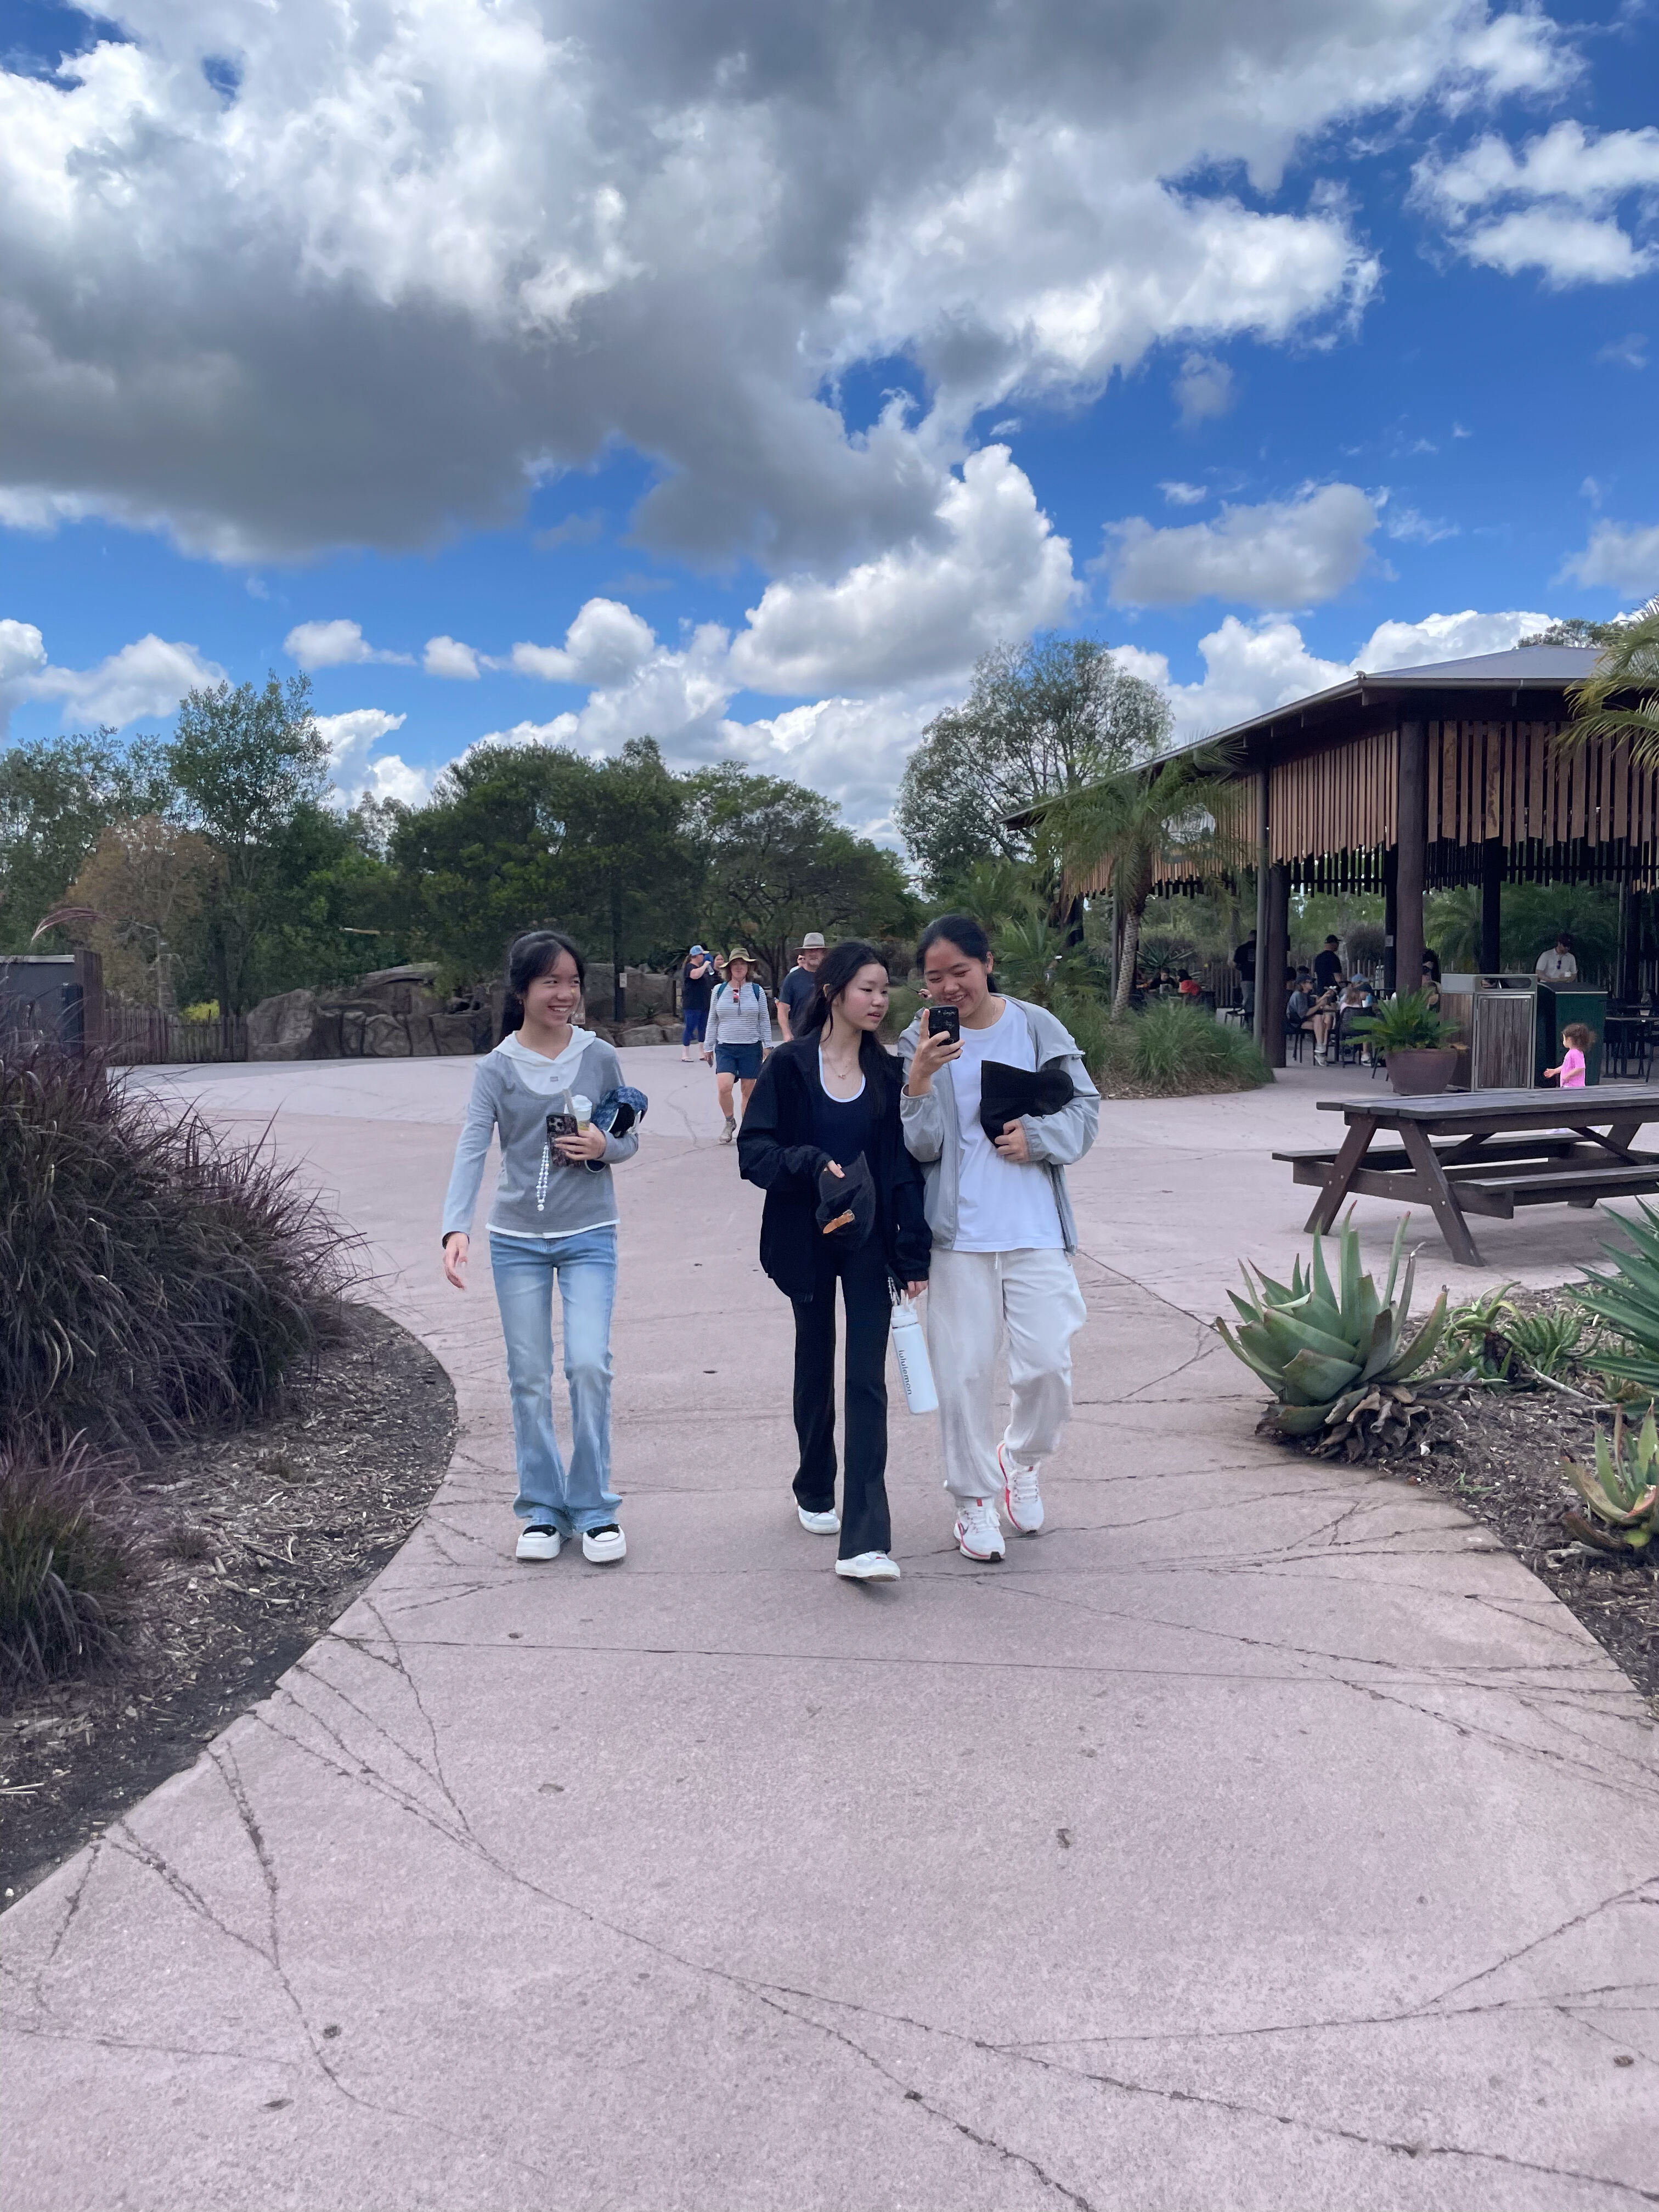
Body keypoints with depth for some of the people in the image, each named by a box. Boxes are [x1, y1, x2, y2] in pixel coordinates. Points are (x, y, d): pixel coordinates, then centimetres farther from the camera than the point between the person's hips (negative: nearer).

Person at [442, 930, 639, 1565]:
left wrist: (604, 1147, -16)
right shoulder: (497, 1068, -4)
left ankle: (593, 1509, 5)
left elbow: (630, 1139, 8)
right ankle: (543, 1510, 19)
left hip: (588, 1236, 0)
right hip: (517, 1241, 0)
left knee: (589, 1365, -11)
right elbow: (471, 1150, -15)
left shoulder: (599, 1057, -1)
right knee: (530, 1379, 5)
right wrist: (456, 1228, -29)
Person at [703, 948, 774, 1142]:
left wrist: (767, 1045, 1)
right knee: (724, 1086, -16)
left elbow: (765, 1021, 7)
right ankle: (730, 1122, 8)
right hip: (725, 1048, 0)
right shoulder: (719, 991, 6)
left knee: (748, 1090, 3)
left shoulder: (757, 991, 3)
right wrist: (708, 1047, 10)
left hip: (751, 1048, 0)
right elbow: (712, 1021, 11)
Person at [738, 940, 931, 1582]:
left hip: (869, 1241, 1)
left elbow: (905, 1166, 1)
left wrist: (914, 1252, -4)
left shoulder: (887, 1072, 1)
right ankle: (815, 1493, 38)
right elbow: (754, 1150, -9)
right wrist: (811, 1164, -27)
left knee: (867, 1381, -7)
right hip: (807, 1240, -1)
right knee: (815, 1368, 15)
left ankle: (864, 1541, -10)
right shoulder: (790, 1066, -5)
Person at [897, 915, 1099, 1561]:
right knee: (965, 1370, 3)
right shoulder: (921, 1043, -1)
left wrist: (1036, 1137, -11)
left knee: (1047, 1362, -1)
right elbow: (921, 1146, -7)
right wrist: (919, 1080, -22)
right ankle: (975, 1499, 21)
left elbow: (1085, 1108, 7)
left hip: (1035, 1227, 1)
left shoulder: (1036, 1027, 2)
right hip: (958, 1233, -1)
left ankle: (1022, 1460, 29)